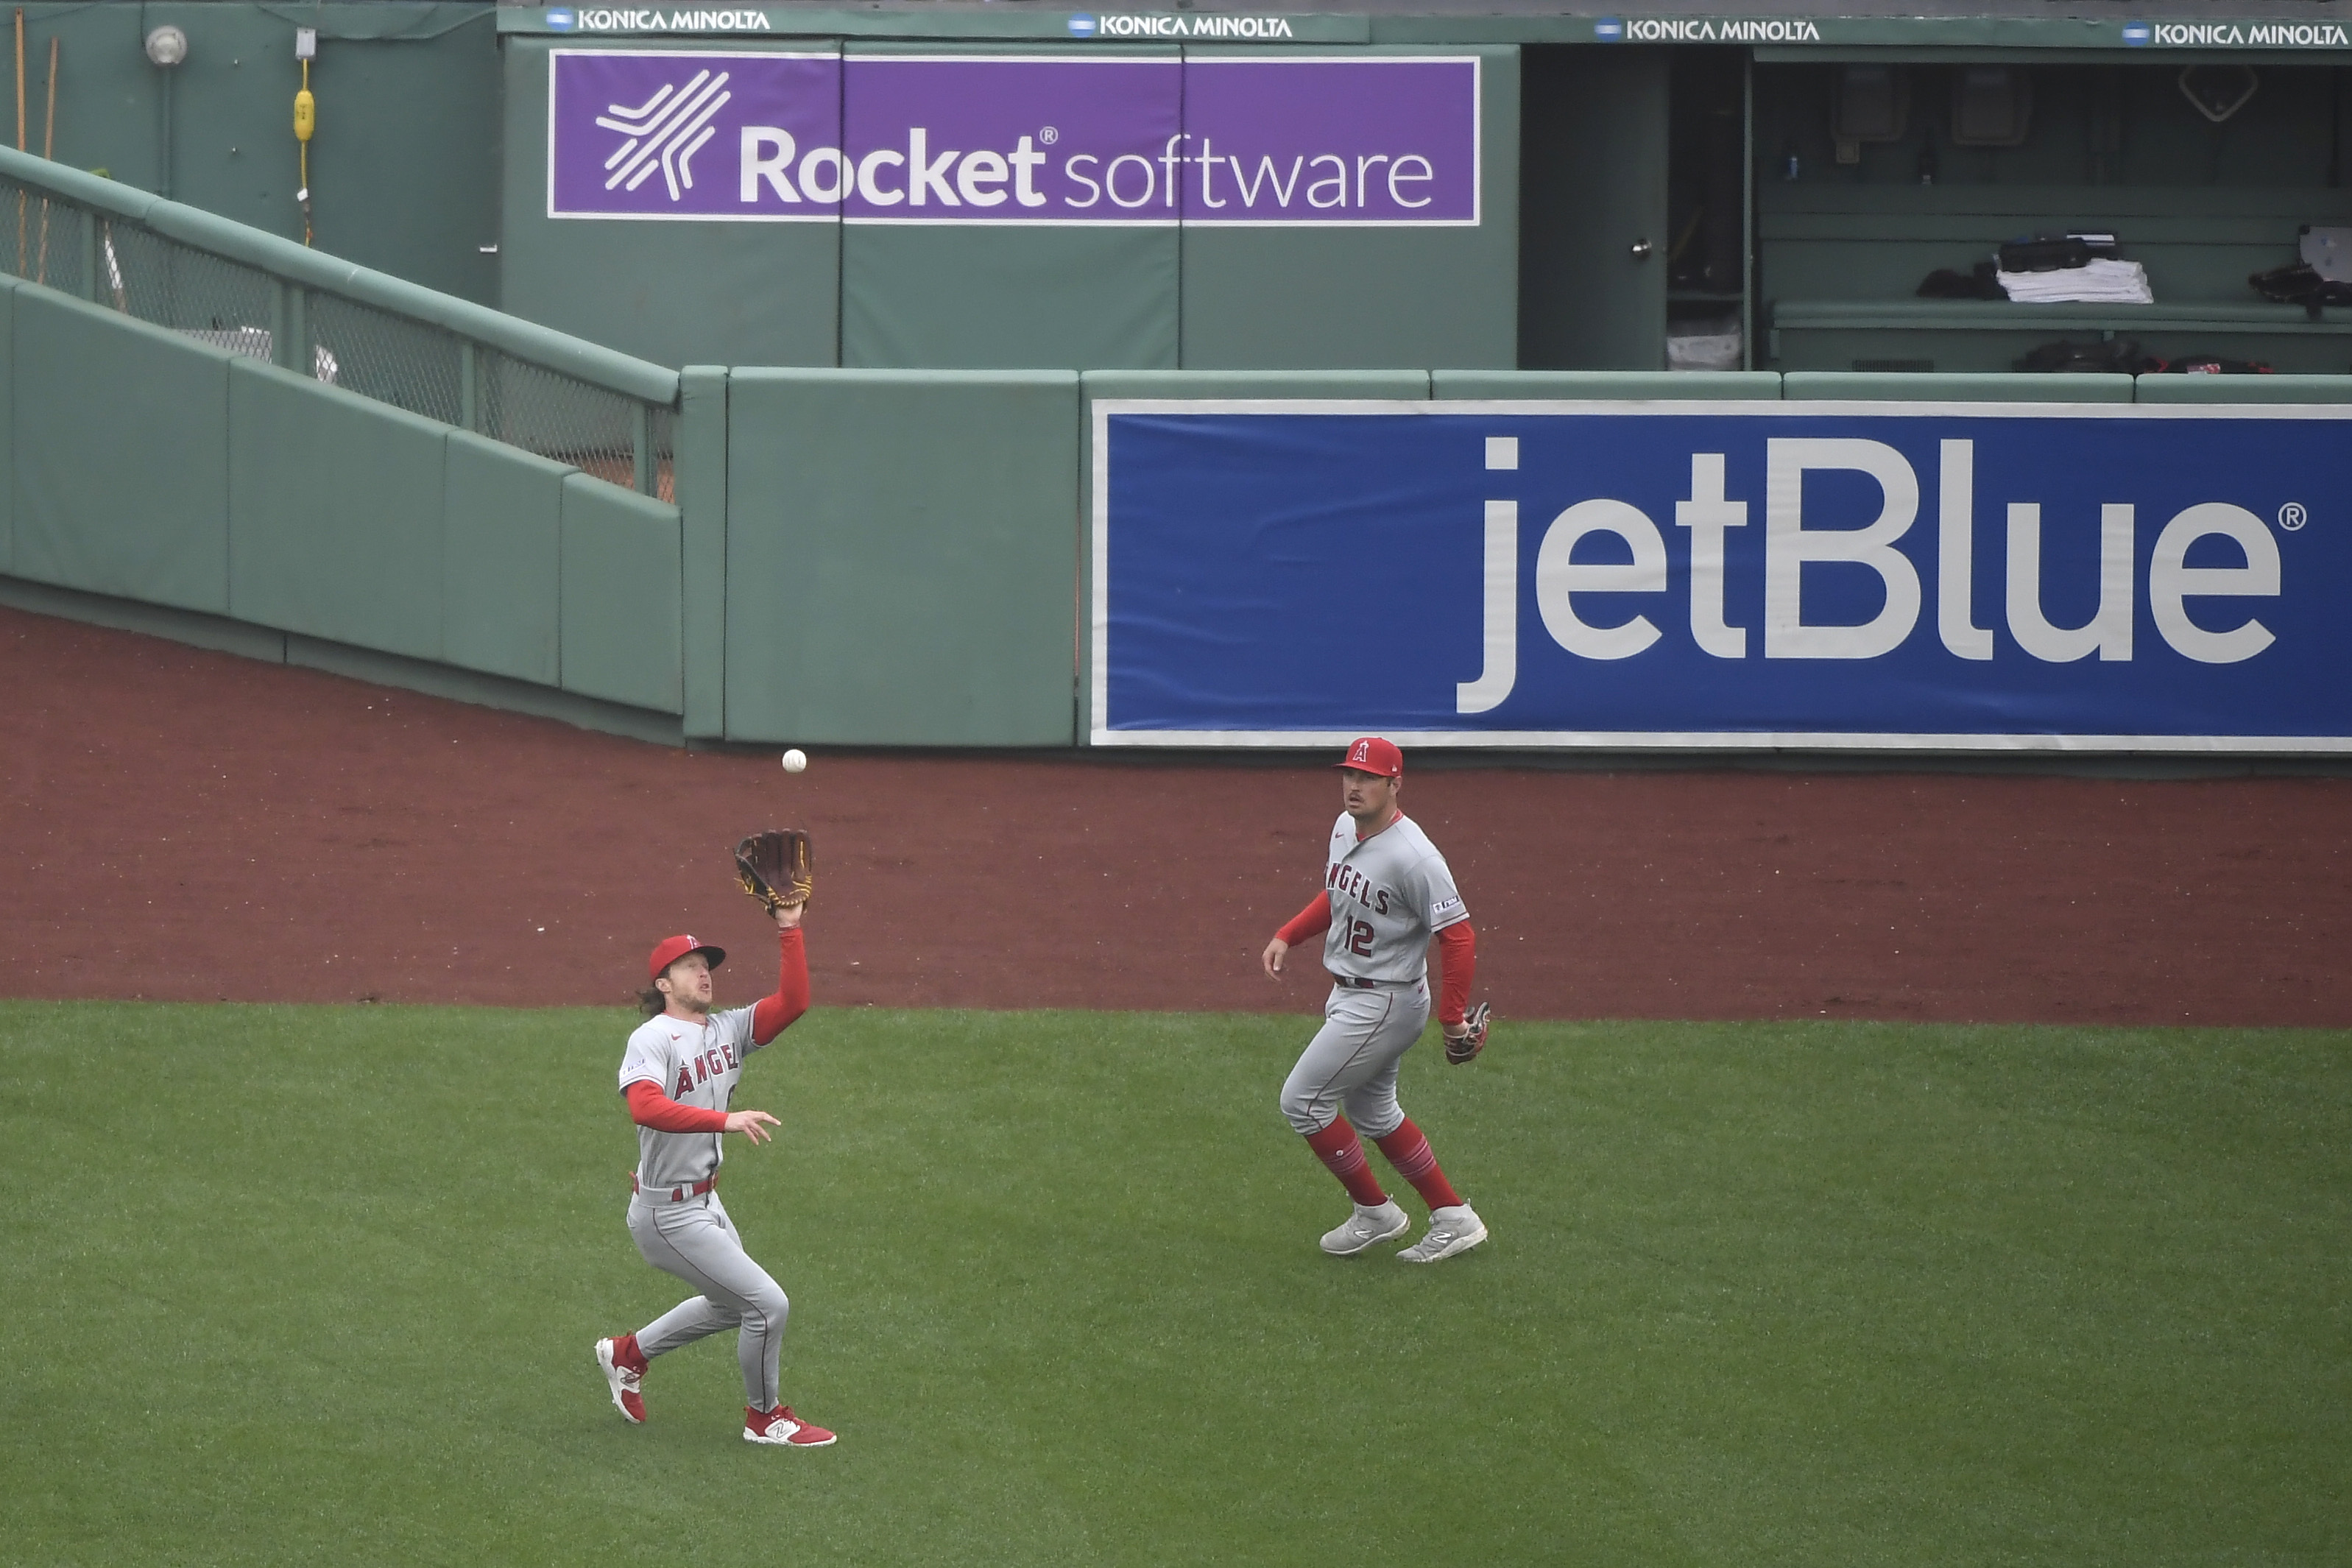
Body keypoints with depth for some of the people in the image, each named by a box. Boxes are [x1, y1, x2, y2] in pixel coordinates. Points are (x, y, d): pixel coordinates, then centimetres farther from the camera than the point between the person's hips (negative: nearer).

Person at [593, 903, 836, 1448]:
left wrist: (788, 930, -10)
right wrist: (726, 1120, -46)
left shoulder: (727, 1030, 5)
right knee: (768, 1304, -7)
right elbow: (645, 1107, -36)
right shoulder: (652, 1039, -18)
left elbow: (793, 1002, -4)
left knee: (731, 1305, 27)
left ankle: (629, 1353, 42)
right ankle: (764, 1417, 14)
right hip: (668, 1214, -9)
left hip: (706, 1204, 9)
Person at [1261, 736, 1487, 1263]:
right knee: (1371, 1111, 19)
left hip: (1386, 1002, -10)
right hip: (1348, 995, 10)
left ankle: (1375, 1212, 9)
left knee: (1303, 1100, -5)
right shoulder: (1344, 828, 2)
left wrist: (1451, 1016, -25)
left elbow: (1458, 936, -25)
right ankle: (1453, 1218, 26)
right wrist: (1287, 936, 9)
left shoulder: (1414, 858, -26)